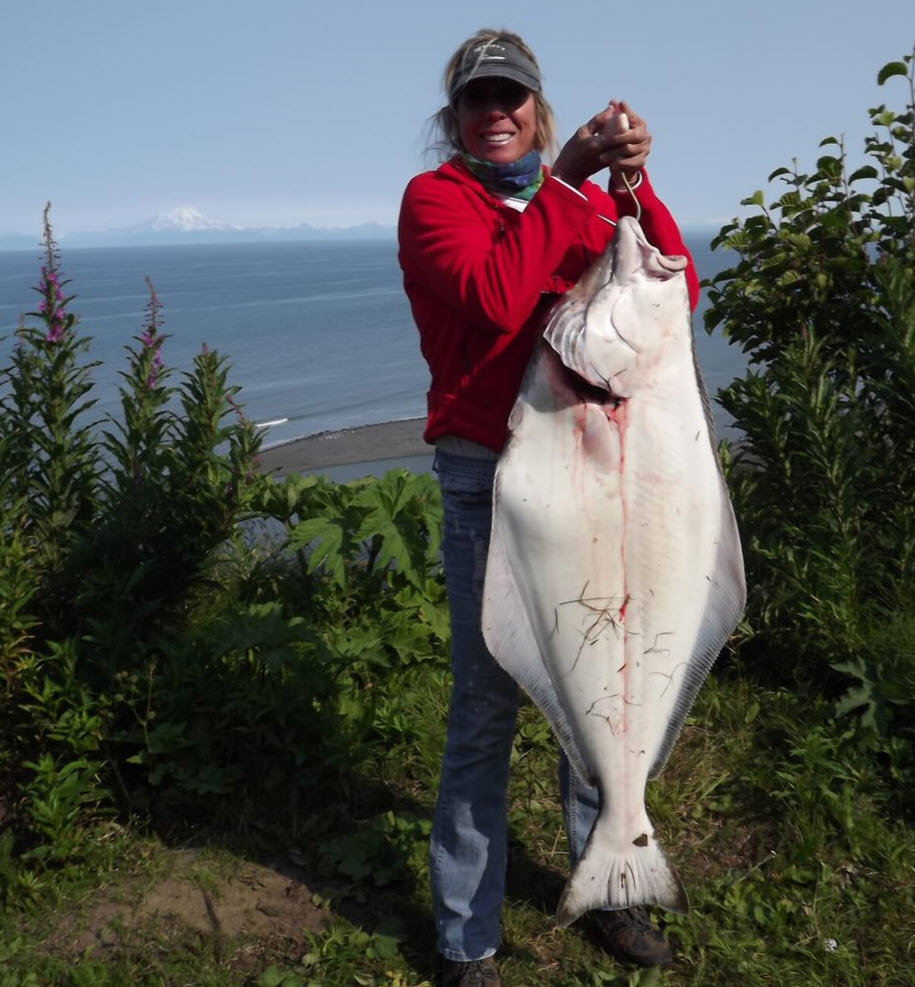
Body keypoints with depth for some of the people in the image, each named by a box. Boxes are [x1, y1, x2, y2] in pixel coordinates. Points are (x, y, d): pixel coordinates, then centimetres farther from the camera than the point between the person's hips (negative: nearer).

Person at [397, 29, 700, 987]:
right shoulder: (435, 196, 0)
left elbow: (678, 296, 0)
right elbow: (493, 301, -19)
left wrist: (634, 186, -13)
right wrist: (566, 179, -17)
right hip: (490, 478, -4)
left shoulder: (590, 196, 13)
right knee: (486, 708, -1)